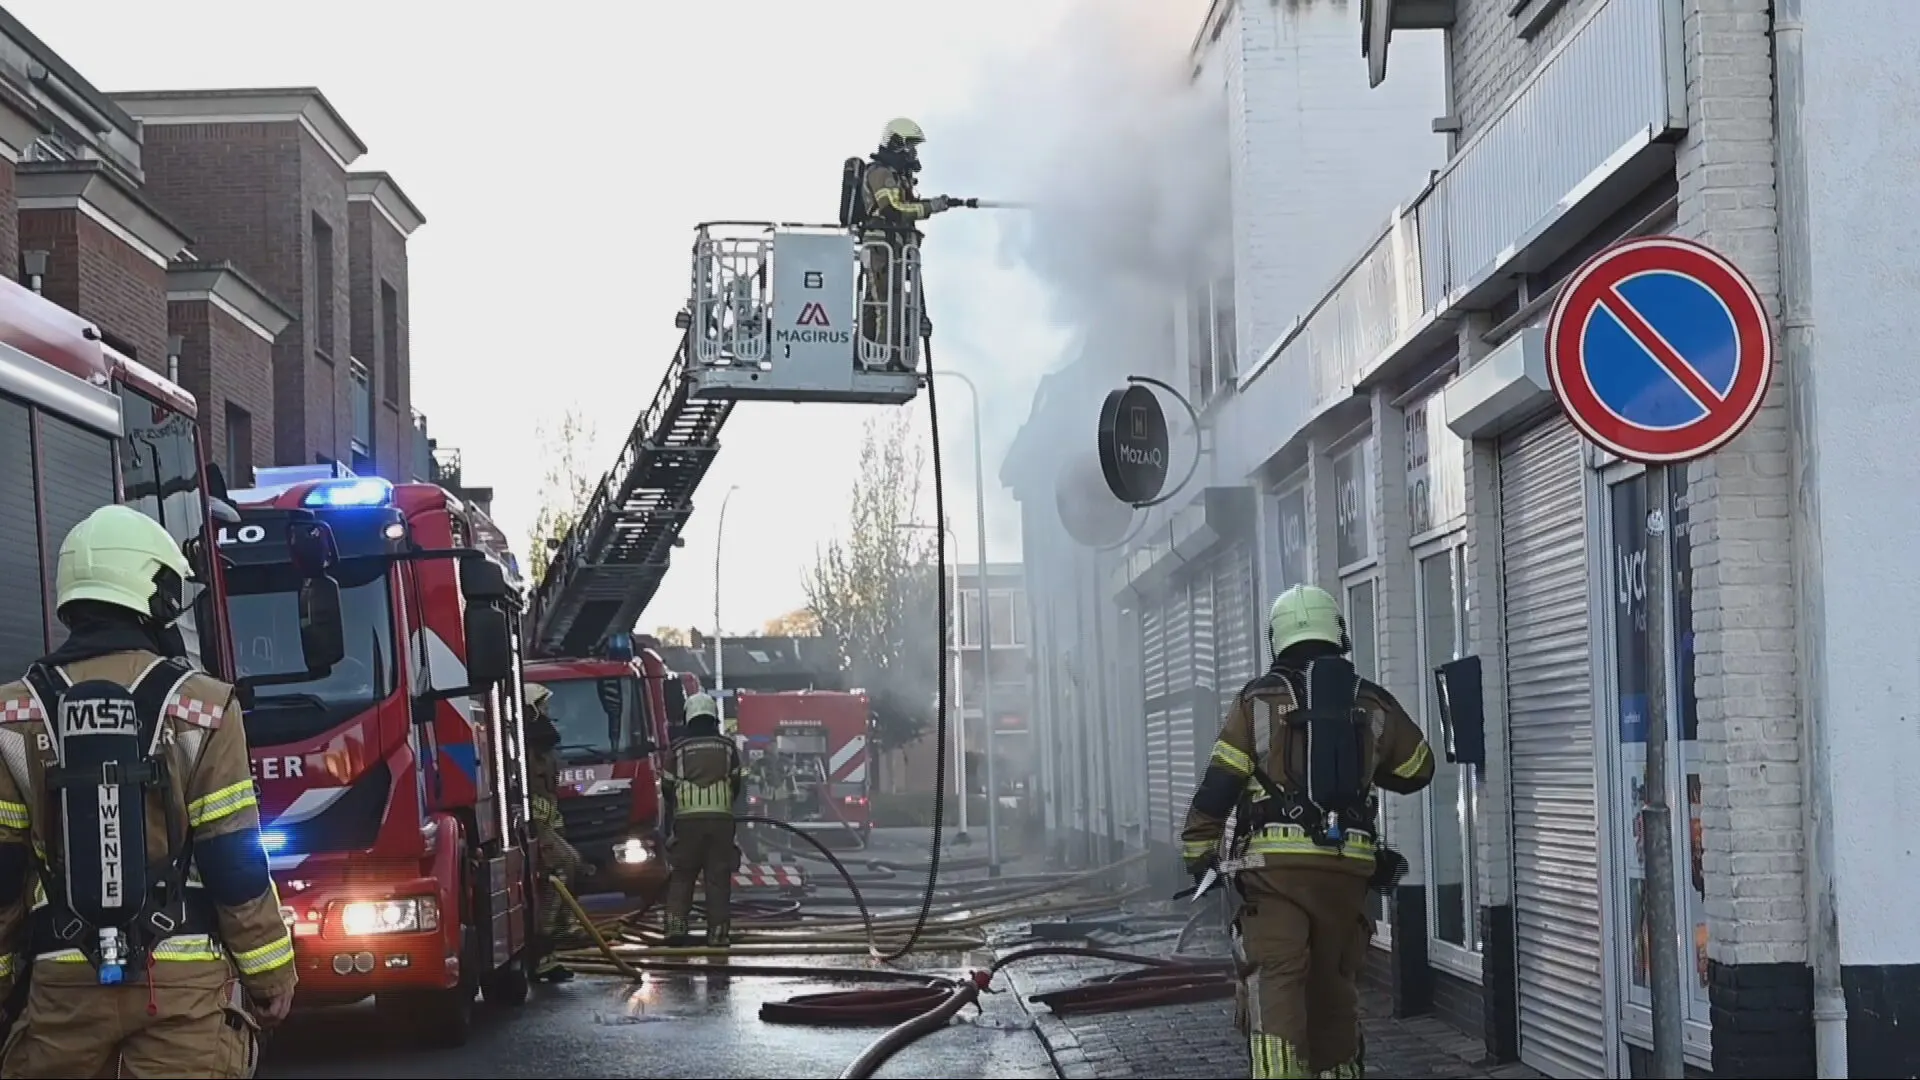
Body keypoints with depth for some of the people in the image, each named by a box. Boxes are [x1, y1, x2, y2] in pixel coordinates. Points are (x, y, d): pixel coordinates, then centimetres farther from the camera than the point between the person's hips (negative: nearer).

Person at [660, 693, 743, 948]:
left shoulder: (678, 748, 3)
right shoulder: (727, 747, 7)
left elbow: (667, 787, 8)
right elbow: (736, 783, 13)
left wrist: (673, 814, 26)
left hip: (687, 819, -1)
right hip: (721, 818, 1)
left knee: (682, 876, 7)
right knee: (718, 876, 3)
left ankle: (676, 926, -3)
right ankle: (718, 931, 0)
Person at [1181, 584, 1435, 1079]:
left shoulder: (1258, 700, 4)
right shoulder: (1373, 704, 12)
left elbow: (1217, 786, 0)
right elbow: (1418, 770, 25)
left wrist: (1198, 854, 8)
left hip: (1276, 867, -3)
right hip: (1347, 869, 3)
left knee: (1275, 989, -11)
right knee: (1334, 991, 17)